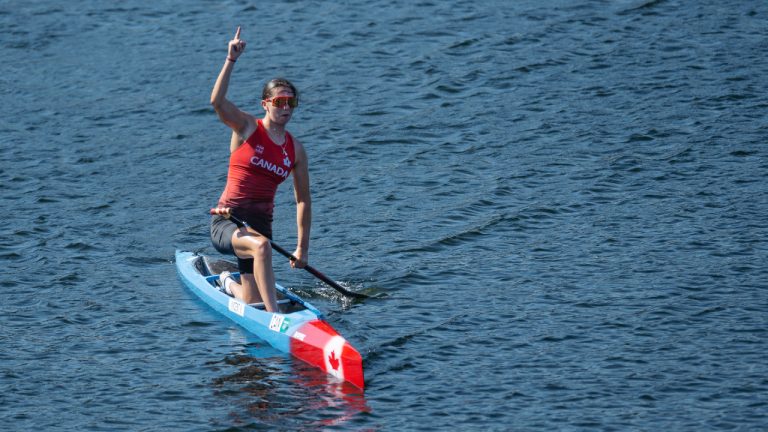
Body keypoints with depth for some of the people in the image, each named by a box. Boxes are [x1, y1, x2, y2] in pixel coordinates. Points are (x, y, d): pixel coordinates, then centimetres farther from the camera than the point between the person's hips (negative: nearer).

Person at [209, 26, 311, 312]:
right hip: (227, 221, -5)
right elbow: (217, 101, -22)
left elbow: (303, 201, 12)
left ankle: (229, 283, 42)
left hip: (261, 223, 5)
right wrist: (232, 60, -28)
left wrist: (303, 247, 10)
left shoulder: (295, 150, 8)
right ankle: (273, 316, -39)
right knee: (261, 245, -38)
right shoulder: (247, 128, -2)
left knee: (251, 302, 6)